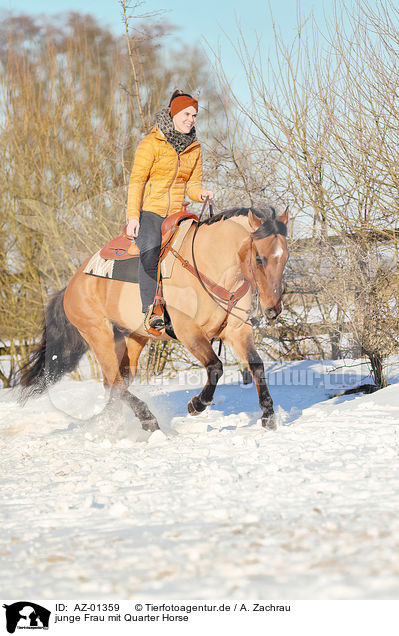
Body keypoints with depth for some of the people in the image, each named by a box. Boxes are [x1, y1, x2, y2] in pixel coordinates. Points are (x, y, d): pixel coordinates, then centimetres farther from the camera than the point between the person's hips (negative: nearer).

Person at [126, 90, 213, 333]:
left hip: (175, 214, 5)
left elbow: (193, 184, 13)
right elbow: (136, 180, -9)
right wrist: (133, 215, -17)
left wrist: (201, 194, -11)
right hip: (148, 211, -5)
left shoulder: (195, 148, 10)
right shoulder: (152, 143, -6)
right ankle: (150, 310, -29)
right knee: (151, 251, -27)